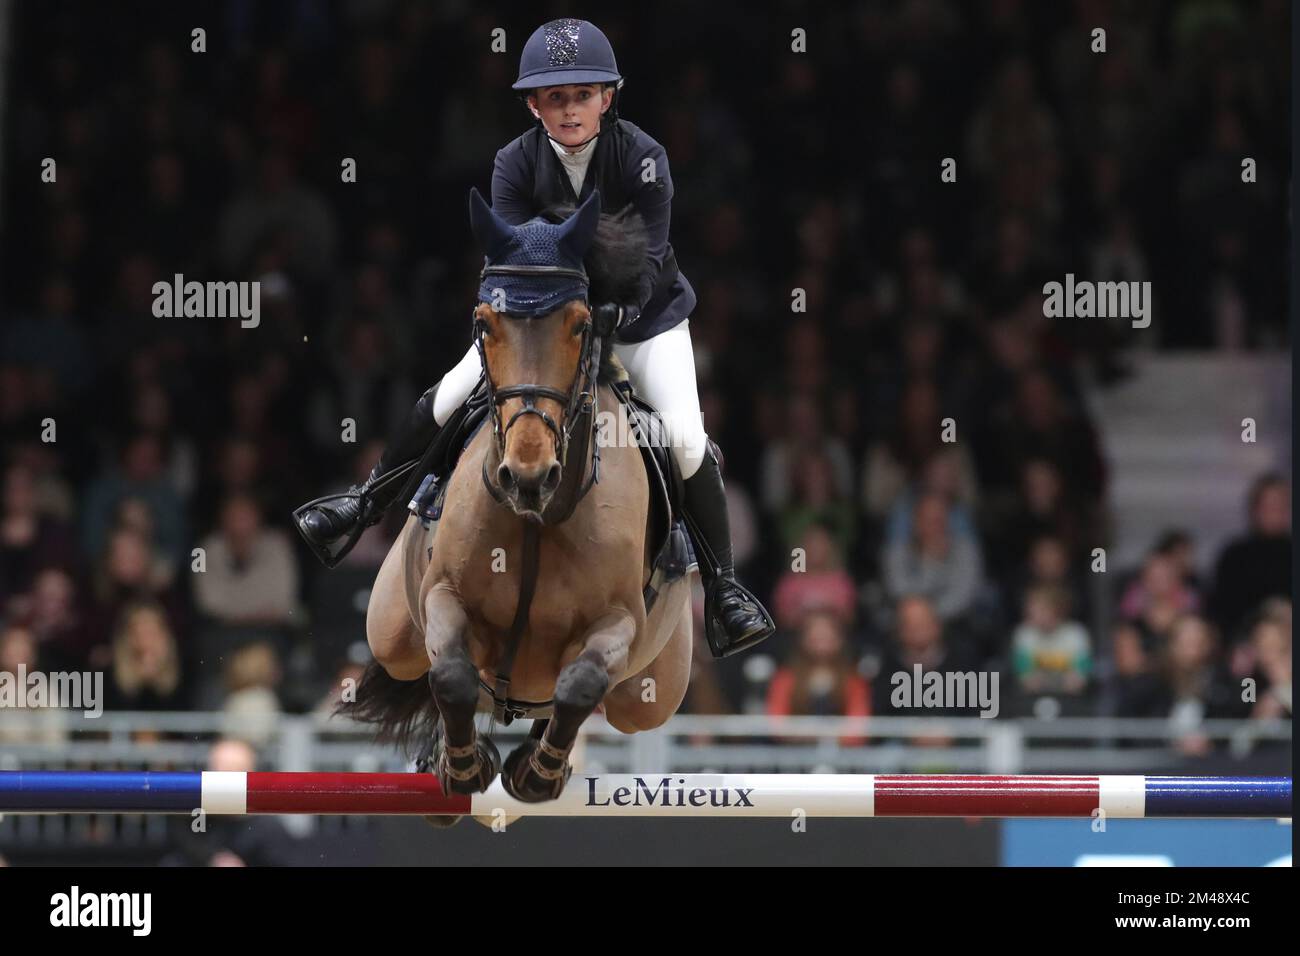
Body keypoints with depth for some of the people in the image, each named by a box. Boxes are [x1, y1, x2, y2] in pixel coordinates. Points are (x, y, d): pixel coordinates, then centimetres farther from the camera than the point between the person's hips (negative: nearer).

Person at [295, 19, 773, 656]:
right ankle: (367, 504, 18)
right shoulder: (516, 164, -16)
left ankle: (723, 590, -5)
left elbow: (648, 257, -27)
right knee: (445, 401, -4)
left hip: (643, 312, -2)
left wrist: (617, 308, -46)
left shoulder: (642, 158, -23)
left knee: (686, 439, -19)